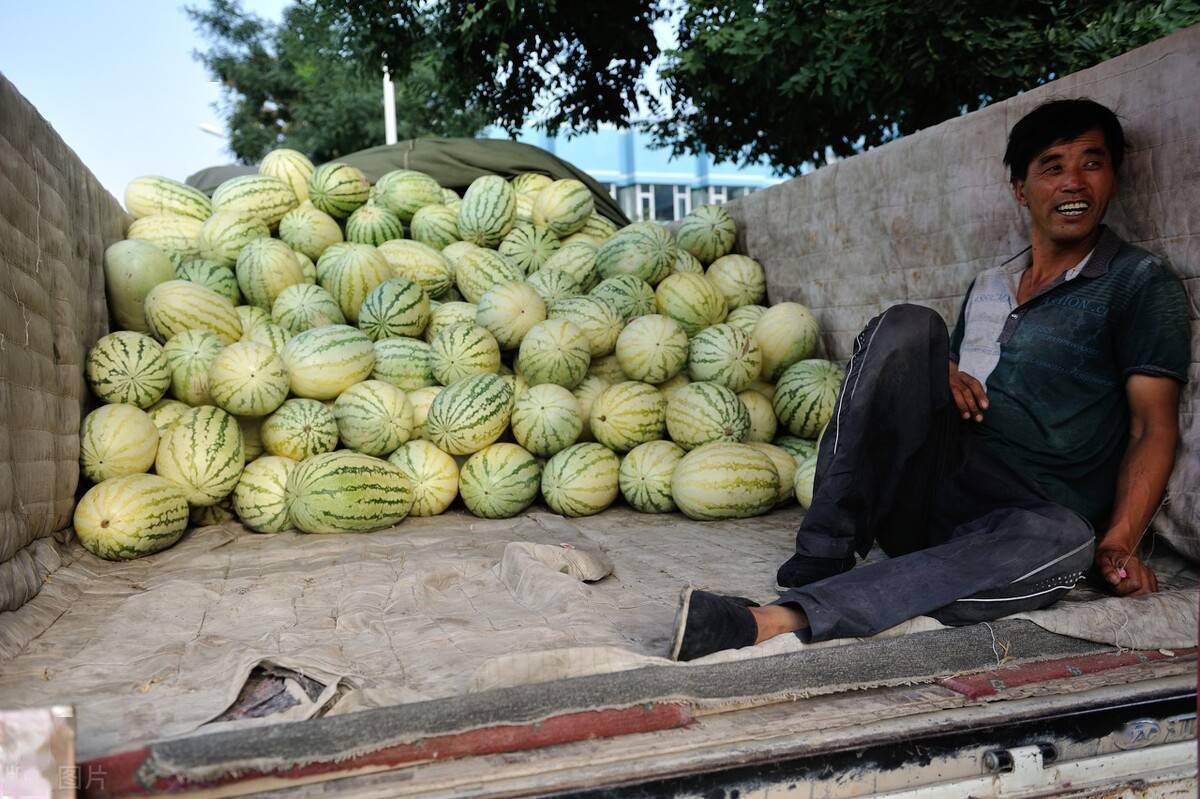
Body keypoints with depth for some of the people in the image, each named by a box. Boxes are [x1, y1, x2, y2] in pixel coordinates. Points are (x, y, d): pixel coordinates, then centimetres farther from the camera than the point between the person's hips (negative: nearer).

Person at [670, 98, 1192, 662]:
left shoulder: (1142, 284, 7)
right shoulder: (988, 284, 22)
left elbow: (1154, 428, -1)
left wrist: (1117, 547, -15)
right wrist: (945, 380, 0)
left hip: (1029, 514, -3)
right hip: (925, 492, 3)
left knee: (1064, 539, -40)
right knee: (907, 326, -17)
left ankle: (775, 622, -50)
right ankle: (825, 553, -27)